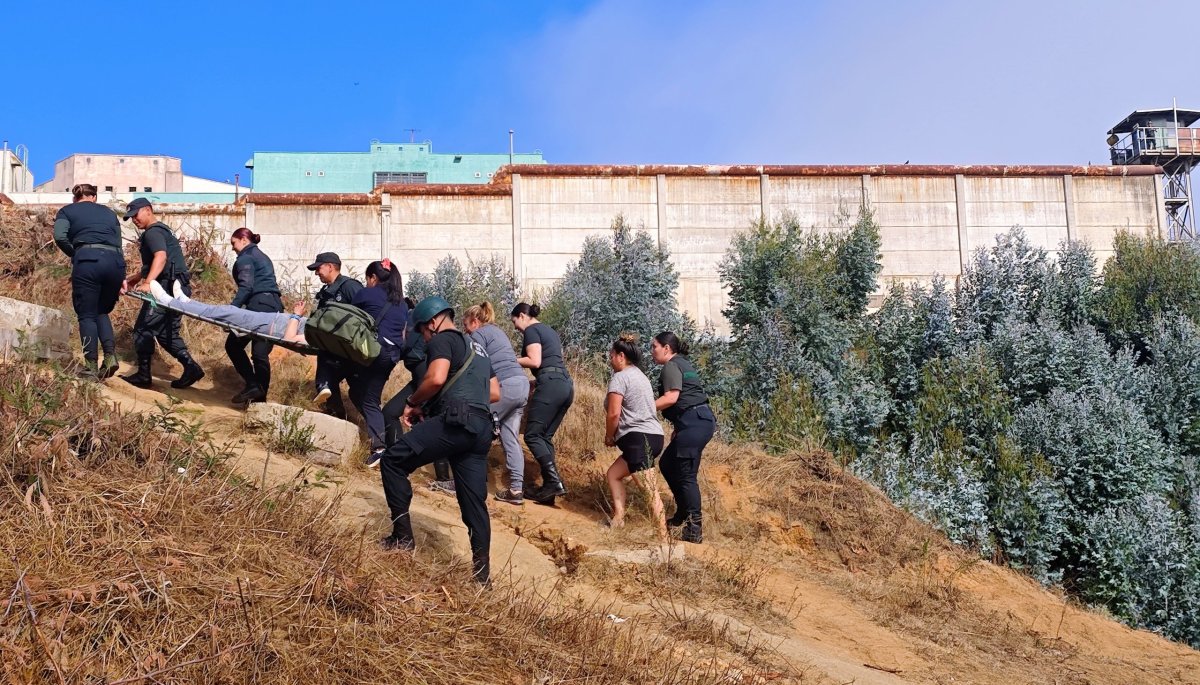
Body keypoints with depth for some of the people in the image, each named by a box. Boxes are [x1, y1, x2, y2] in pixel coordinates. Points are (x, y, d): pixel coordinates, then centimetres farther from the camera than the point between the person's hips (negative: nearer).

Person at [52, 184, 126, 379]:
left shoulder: (67, 211, 17)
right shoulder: (109, 213, 28)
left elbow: (59, 236, -1)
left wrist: (74, 255, 15)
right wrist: (122, 277, 18)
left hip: (88, 260, -3)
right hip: (115, 261, 3)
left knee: (87, 315, 3)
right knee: (101, 311, 19)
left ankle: (91, 366, -3)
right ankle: (110, 356, 0)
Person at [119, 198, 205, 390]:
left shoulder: (153, 232, -7)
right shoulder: (161, 230, 25)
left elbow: (161, 256, -27)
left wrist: (147, 283, -37)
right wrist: (131, 280, 20)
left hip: (167, 287, -10)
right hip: (175, 287, 10)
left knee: (143, 329, -3)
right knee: (166, 332, 13)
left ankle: (143, 375, 0)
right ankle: (191, 367, 3)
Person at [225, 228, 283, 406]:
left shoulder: (245, 258, 1)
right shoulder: (262, 256, 28)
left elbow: (246, 287, -13)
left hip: (259, 306, -8)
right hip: (274, 306, 8)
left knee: (233, 344, 2)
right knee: (261, 353, 7)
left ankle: (253, 385, -7)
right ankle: (260, 395, 6)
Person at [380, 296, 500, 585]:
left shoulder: (442, 340, 3)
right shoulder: (476, 348, 30)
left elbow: (436, 378, -16)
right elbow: (495, 393, 30)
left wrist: (413, 404, -1)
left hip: (454, 422, -8)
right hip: (481, 428, 9)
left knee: (393, 461, 1)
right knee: (474, 501, 8)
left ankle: (402, 536, -2)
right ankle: (481, 571, 5)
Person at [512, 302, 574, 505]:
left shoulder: (531, 331, -1)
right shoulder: (549, 331, 26)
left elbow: (535, 361, -12)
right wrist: (535, 381, 27)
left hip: (550, 385, -9)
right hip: (565, 385, 9)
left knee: (532, 435, -6)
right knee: (545, 436, 9)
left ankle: (555, 482, -17)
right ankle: (549, 487, 2)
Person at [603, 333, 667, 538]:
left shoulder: (620, 377, -7)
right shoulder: (639, 375, 22)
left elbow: (613, 414, -14)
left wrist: (609, 437, 3)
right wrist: (616, 436, 15)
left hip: (639, 438, -10)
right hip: (652, 435, 10)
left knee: (650, 491, -12)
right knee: (613, 473, 18)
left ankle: (663, 537, -15)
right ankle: (618, 519, 11)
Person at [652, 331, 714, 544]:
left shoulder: (671, 366, -6)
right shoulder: (683, 363, 22)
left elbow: (671, 397, -19)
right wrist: (678, 427, 24)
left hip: (694, 423, -10)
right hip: (700, 420, 10)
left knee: (686, 475, -9)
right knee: (667, 464, 20)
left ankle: (694, 530, -9)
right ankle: (682, 514, 28)